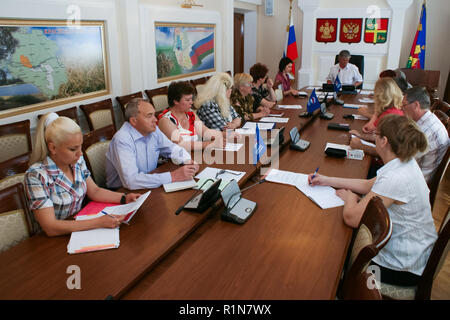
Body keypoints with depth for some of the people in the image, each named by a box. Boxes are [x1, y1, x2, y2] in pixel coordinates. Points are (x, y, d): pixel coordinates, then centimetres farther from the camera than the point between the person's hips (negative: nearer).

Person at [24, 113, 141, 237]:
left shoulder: (77, 161, -2)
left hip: (80, 229, 6)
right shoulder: (36, 175, -22)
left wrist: (124, 198, -7)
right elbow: (51, 228, -27)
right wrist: (99, 222, -32)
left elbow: (94, 191, 9)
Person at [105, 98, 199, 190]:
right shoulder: (122, 140, -24)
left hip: (150, 186, 7)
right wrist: (172, 177, -33)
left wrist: (188, 161, -8)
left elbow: (173, 149, 14)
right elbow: (131, 181, -34)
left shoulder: (153, 129, -1)